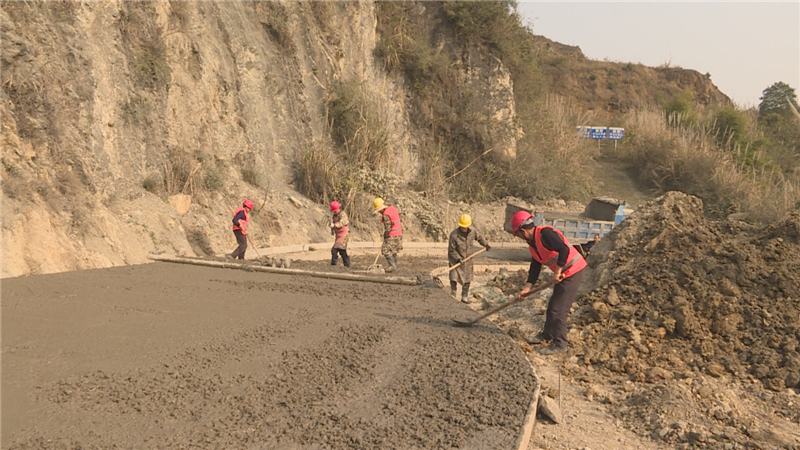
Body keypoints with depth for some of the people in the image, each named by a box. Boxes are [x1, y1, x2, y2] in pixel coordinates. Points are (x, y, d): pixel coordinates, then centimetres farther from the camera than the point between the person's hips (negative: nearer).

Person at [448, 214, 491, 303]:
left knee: (467, 279, 10)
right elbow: (451, 250, -17)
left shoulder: (472, 231, -9)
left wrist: (486, 244, 23)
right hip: (455, 259, -4)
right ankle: (452, 295, 3)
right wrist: (458, 258, -27)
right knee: (454, 278, -8)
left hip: (467, 259, 4)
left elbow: (479, 237, 14)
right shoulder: (454, 235, -23)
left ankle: (465, 296, 21)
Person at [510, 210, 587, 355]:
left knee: (559, 309, -7)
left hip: (573, 271, -10)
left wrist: (557, 271, -26)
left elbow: (564, 249, -33)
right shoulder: (532, 243, 9)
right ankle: (547, 335, 39)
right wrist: (528, 286, 5)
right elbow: (535, 266, 13)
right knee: (552, 305, 21)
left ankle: (560, 344, 3)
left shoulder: (545, 234, -22)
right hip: (563, 274, 10)